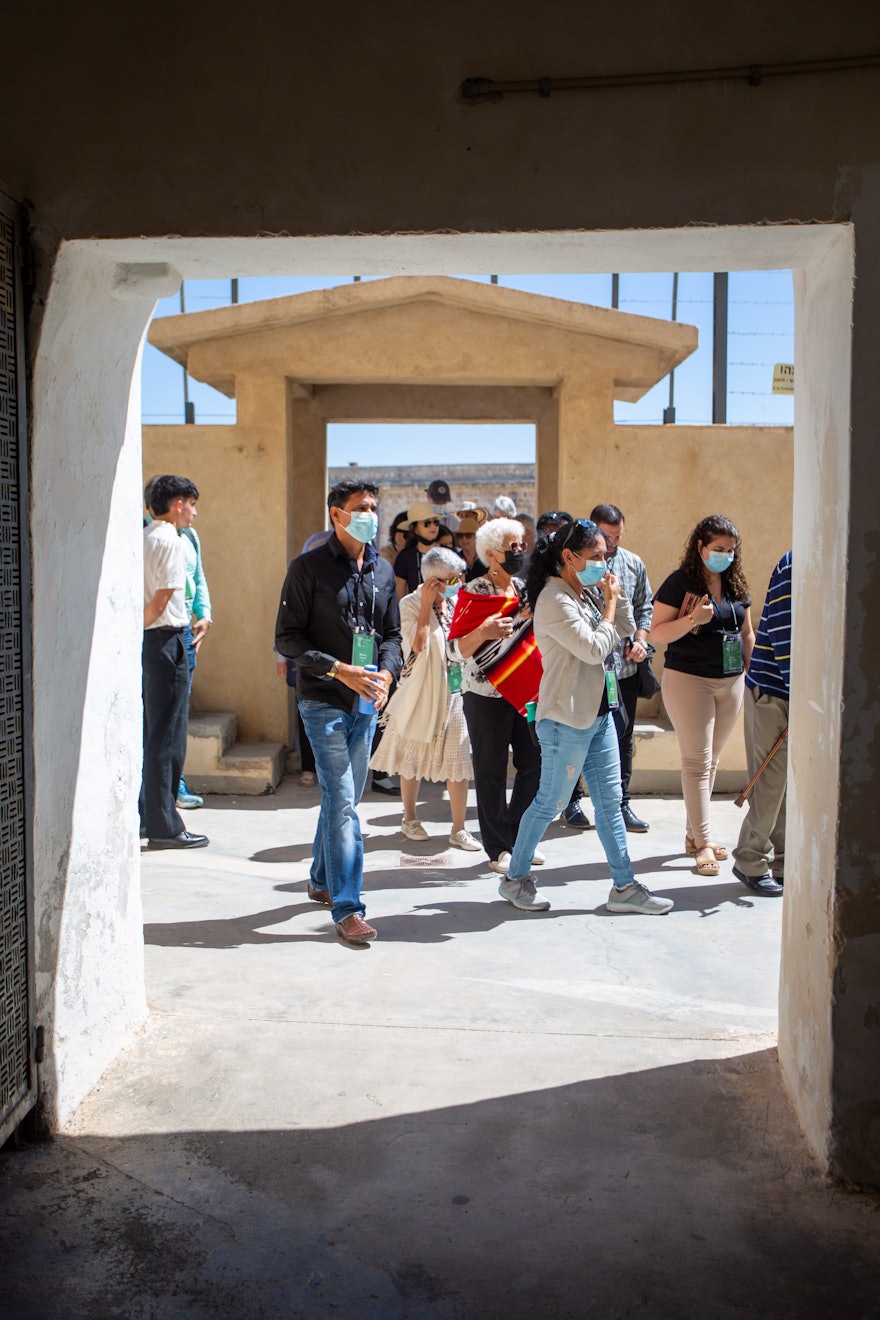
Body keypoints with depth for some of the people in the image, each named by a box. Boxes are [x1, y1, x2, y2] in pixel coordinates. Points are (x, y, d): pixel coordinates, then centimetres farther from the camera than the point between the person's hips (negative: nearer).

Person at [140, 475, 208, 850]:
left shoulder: (143, 538, 14)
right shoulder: (170, 540, -12)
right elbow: (164, 595, -17)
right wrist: (140, 624, -5)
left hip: (145, 640, 9)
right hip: (165, 640, -9)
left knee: (149, 732, 16)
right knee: (168, 736, -4)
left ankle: (145, 816, 24)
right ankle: (164, 827, 2)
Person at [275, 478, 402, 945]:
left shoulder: (382, 570, 11)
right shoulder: (308, 568, -6)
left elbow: (391, 634, 17)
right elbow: (287, 638, -8)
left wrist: (386, 673, -4)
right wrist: (340, 670, -18)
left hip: (367, 702, 6)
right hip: (324, 700, -6)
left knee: (345, 798, 16)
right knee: (341, 801, -11)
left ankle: (322, 881, 34)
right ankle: (347, 909, -7)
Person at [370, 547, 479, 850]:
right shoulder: (411, 604, -9)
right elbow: (418, 643, -24)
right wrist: (426, 604, -21)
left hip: (456, 693, 4)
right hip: (422, 695, -4)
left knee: (458, 762, 2)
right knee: (413, 760, 11)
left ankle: (459, 829, 10)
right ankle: (410, 819, 29)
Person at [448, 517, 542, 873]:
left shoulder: (524, 588, 10)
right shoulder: (473, 593, -8)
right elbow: (454, 650, -12)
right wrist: (482, 633, -29)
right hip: (486, 696, -6)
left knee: (535, 763, 7)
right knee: (491, 772, 2)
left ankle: (517, 835, 25)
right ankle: (498, 848, 13)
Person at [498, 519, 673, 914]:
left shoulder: (587, 594, 10)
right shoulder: (554, 600, -17)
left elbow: (625, 630, 16)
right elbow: (595, 649, -21)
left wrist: (615, 593, 4)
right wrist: (609, 603, -9)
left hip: (599, 714, 9)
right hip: (566, 719, -9)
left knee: (610, 801, 11)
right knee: (549, 803, 3)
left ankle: (624, 886, 19)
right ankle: (514, 879, 20)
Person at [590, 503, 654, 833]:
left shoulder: (633, 564, 11)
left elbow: (644, 606, 17)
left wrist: (640, 639, 1)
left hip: (625, 666, 5)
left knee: (623, 737, 9)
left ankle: (620, 804, 19)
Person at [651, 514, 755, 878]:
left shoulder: (736, 585, 10)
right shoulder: (679, 583, -8)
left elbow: (747, 632, 18)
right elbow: (657, 633, -11)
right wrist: (693, 619, -24)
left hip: (731, 682, 6)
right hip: (688, 680, -6)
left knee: (711, 760, 11)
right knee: (697, 761, -5)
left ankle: (692, 833, 22)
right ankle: (704, 842, -2)